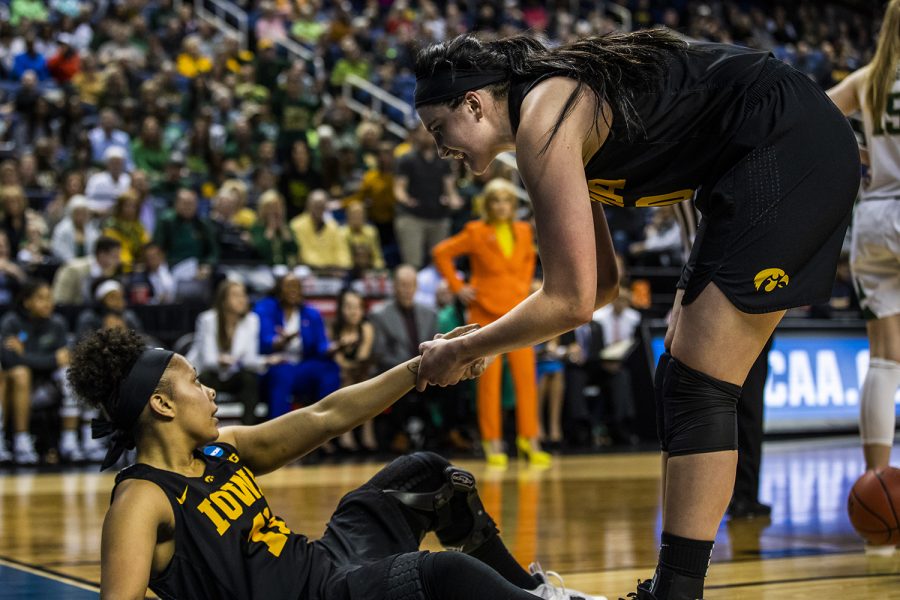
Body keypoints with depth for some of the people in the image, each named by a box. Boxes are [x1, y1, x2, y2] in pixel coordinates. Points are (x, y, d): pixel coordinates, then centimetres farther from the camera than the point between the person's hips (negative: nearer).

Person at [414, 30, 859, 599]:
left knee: (698, 387, -12)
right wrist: (488, 338, 16)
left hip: (790, 148, -10)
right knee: (682, 380, 12)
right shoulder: (557, 103, 15)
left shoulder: (542, 122, -14)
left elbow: (571, 301, -16)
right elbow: (598, 283, 20)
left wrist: (463, 352, -4)